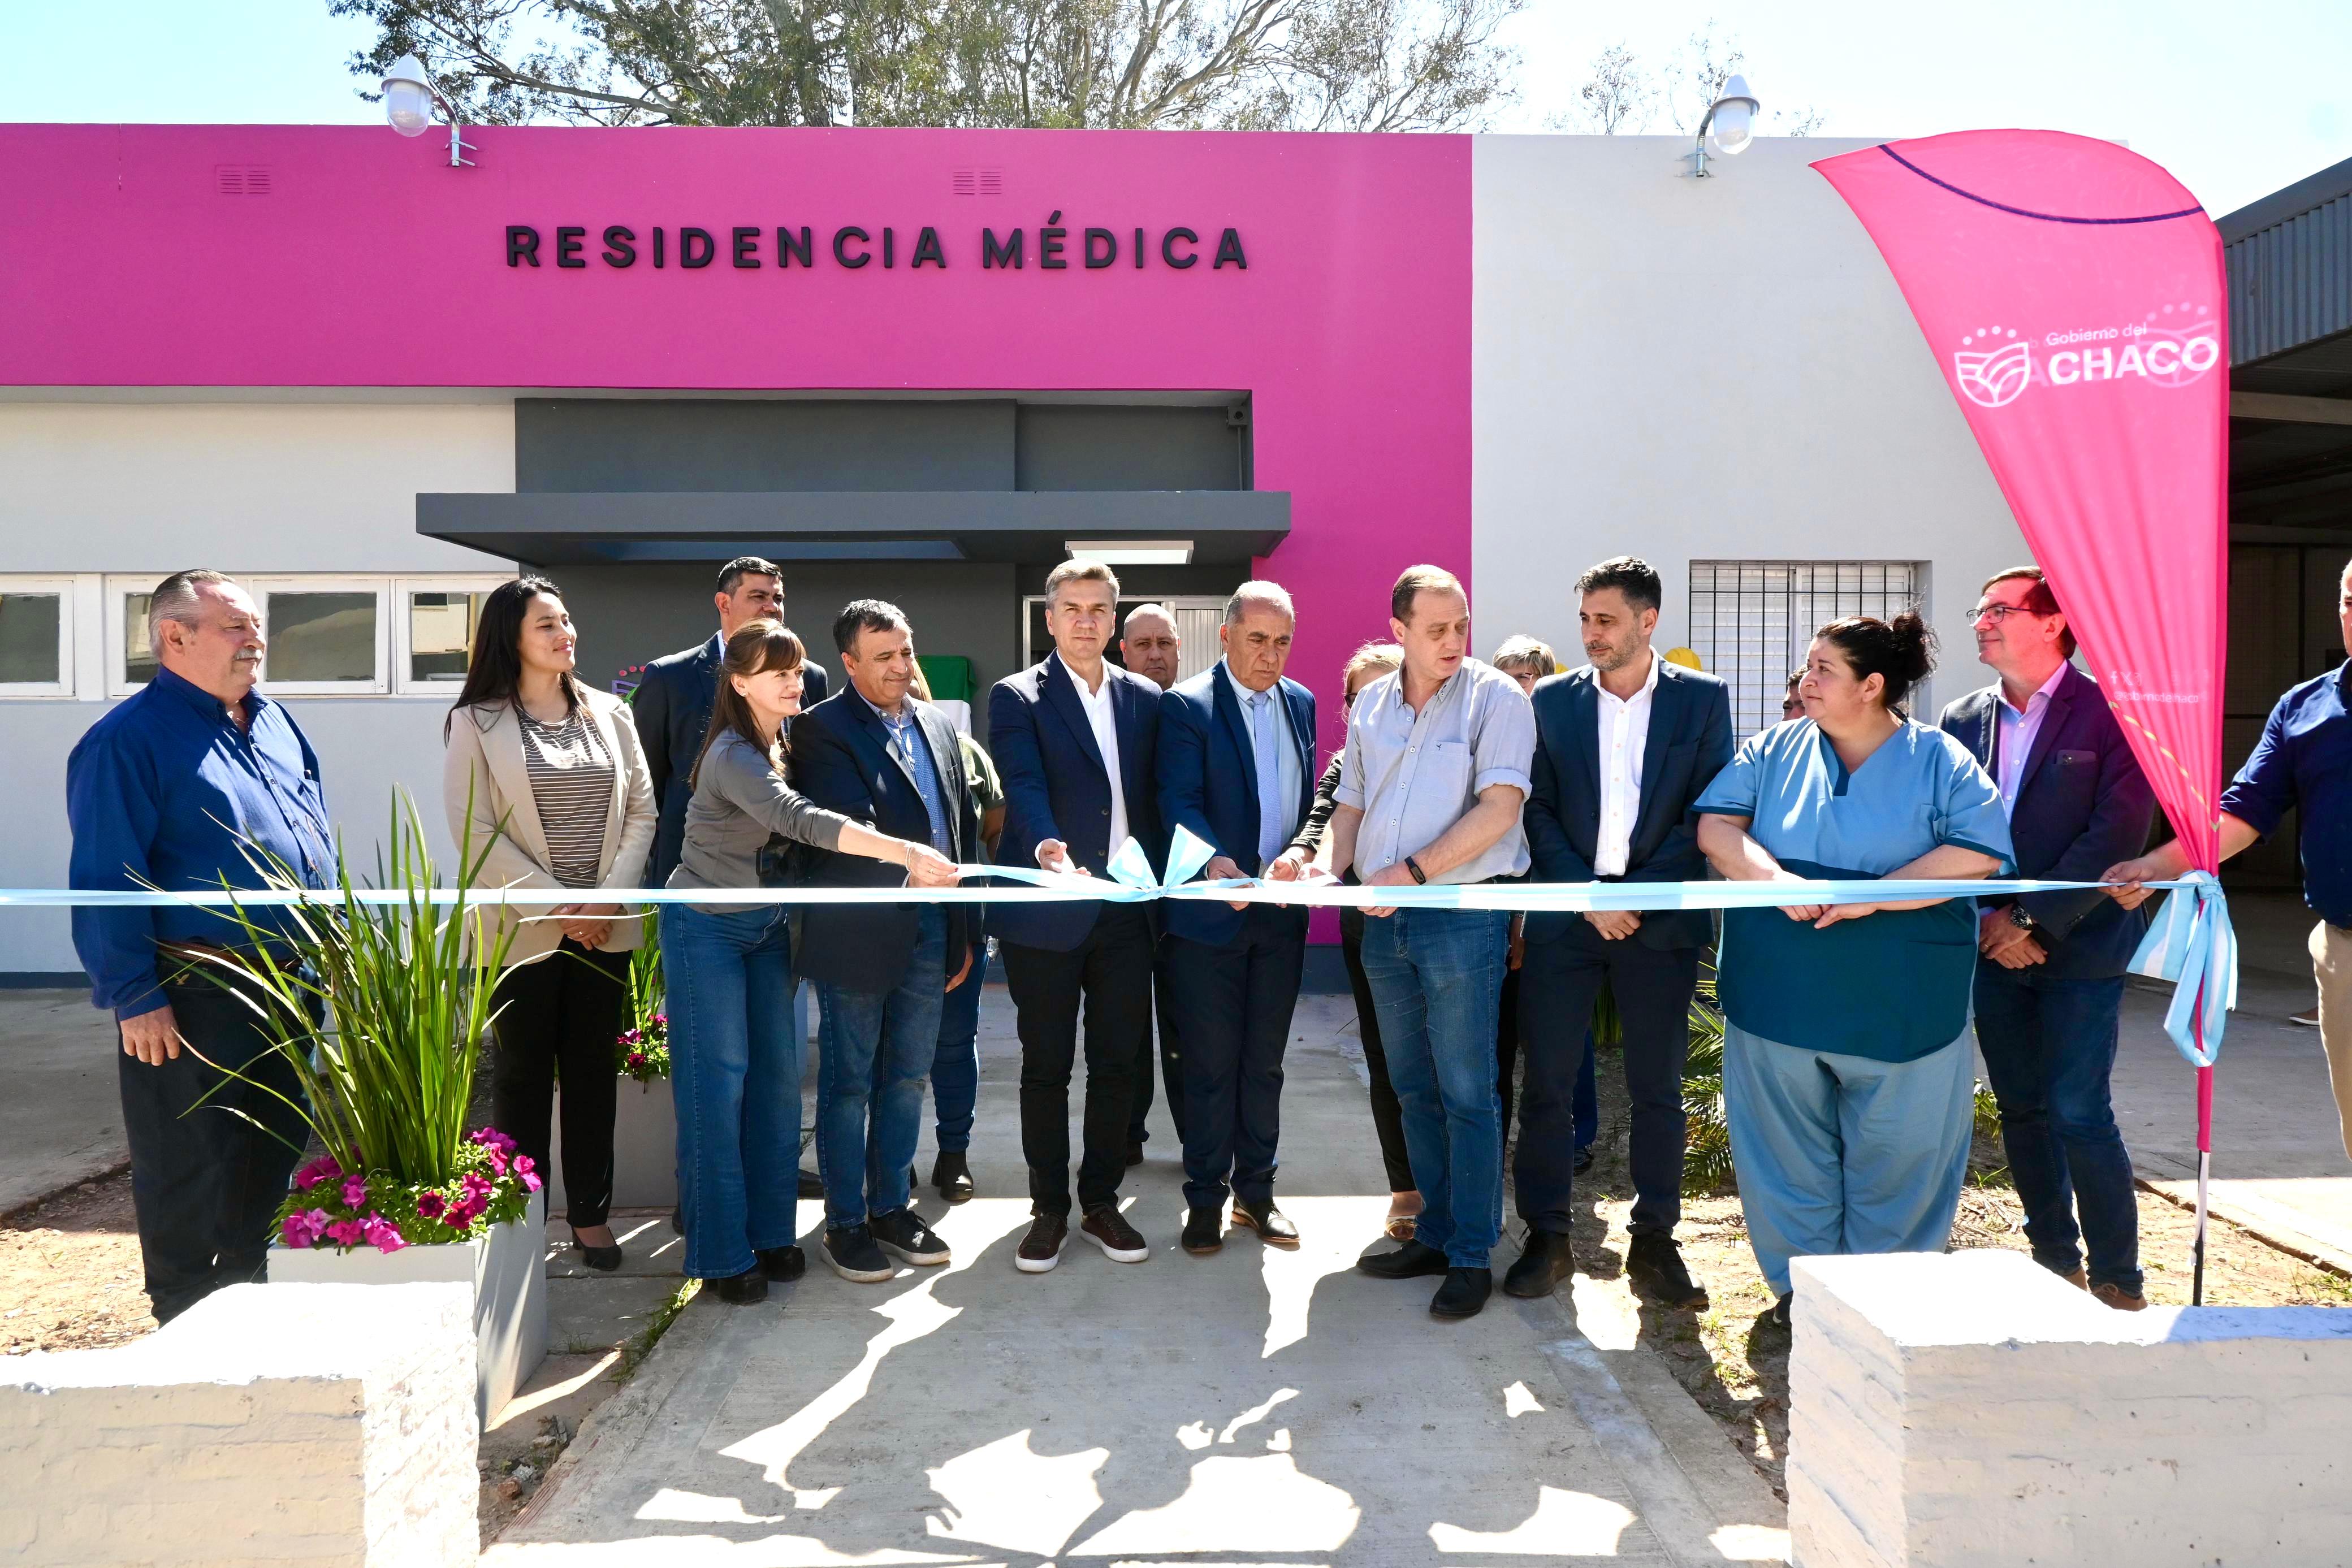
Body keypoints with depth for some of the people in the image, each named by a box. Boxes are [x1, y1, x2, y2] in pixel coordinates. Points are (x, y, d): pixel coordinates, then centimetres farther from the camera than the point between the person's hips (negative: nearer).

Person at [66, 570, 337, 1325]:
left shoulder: (274, 721, 12)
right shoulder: (128, 739, -12)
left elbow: (316, 833, 19)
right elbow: (108, 880, -15)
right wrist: (134, 996, -18)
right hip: (192, 999, -7)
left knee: (277, 1148, 17)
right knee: (191, 1166, 3)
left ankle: (255, 1289, 34)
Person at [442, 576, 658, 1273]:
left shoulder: (609, 713, 7)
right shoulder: (475, 723, -2)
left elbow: (642, 811, 4)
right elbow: (473, 831, -9)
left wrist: (610, 897, -9)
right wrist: (558, 905, -13)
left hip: (604, 926, 3)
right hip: (523, 928, -3)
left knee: (593, 1071, 10)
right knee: (523, 1076, 6)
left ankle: (590, 1213, 20)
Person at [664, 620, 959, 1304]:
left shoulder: (788, 743, 4)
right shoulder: (733, 755, -22)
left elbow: (797, 826, 7)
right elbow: (798, 820, -38)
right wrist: (905, 852, -47)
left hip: (767, 925, 8)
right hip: (708, 929, -7)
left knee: (778, 1078, 7)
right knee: (719, 1083, -3)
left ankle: (770, 1232, 17)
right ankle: (723, 1252, 6)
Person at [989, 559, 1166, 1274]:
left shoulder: (1145, 699, 11)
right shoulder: (1017, 697, -2)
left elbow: (1155, 798, 12)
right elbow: (1024, 786, -17)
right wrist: (1048, 849, -35)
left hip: (1127, 911, 4)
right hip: (1046, 912, -3)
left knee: (1118, 1061, 10)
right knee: (1046, 1066, 6)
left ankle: (1101, 1201, 25)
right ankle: (1049, 1209, 20)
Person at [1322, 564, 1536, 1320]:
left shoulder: (1496, 697, -6)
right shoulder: (1371, 705, 11)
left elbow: (1499, 807, -15)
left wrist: (1412, 871, -20)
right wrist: (1327, 867, -4)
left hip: (1463, 916, -6)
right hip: (1385, 918, 6)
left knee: (1466, 1094, 1)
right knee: (1412, 1089, 14)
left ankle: (1472, 1256, 12)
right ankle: (1434, 1235, 27)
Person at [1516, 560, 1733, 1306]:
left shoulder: (1703, 699, 4)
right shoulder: (1553, 700, 7)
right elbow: (1539, 810, 3)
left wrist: (1638, 896, -10)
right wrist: (1588, 897, -8)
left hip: (1661, 916, -1)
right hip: (1567, 913, 1)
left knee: (1657, 1089, 7)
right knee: (1546, 1083, 2)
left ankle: (1654, 1243, 18)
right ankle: (1547, 1238, 13)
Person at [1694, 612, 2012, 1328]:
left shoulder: (1939, 761, 0)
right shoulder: (1775, 751, 8)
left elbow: (1978, 854, -12)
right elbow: (1716, 824, 1)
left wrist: (1875, 896, -19)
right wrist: (1775, 880, -17)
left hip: (1900, 1007, -2)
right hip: (1780, 996, 2)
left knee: (1896, 1157, 8)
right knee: (1789, 1149, 9)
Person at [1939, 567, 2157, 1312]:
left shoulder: (2109, 713, -7)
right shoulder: (1963, 721, 8)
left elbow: (2118, 832, -14)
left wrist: (2036, 923, -15)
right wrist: (1989, 922, -6)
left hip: (2077, 946, -5)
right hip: (1992, 944, 5)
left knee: (2079, 1114, -6)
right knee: (2021, 1111, 11)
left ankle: (2118, 1283, 9)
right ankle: (2055, 1264, 24)